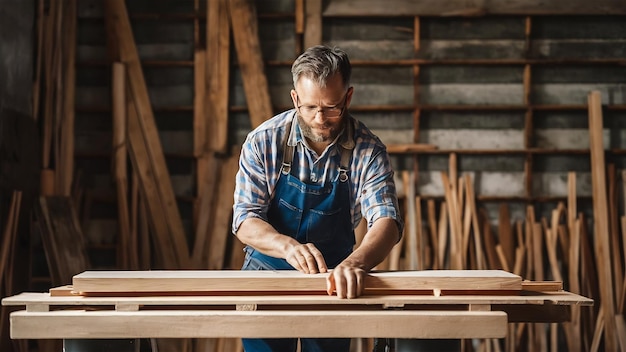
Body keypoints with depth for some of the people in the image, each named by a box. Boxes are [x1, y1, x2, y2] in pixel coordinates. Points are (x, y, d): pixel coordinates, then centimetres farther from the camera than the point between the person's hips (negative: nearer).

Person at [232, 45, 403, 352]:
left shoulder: (367, 150, -16)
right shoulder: (264, 141, -15)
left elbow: (386, 221, -26)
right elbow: (245, 220, -18)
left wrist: (355, 263, -48)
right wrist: (288, 246, -39)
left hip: (332, 280, 1)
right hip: (267, 273, 0)